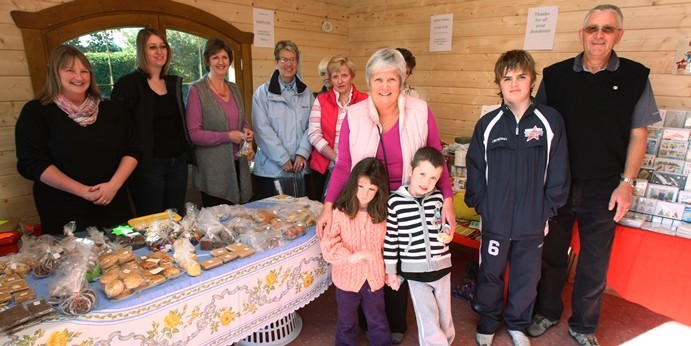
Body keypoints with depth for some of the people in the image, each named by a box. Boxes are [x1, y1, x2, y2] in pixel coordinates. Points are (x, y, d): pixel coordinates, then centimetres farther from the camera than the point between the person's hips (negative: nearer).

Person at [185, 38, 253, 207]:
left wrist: (246, 131, 1)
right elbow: (194, 133, -11)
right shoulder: (197, 90, -7)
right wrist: (228, 136, -17)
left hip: (238, 163, 6)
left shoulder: (234, 88, 11)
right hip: (213, 170, -5)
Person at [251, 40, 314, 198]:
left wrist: (302, 154, -10)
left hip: (301, 167, 3)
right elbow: (263, 129, -7)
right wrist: (283, 159, -11)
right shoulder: (262, 93, 0)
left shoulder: (306, 92, 10)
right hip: (272, 168, -2)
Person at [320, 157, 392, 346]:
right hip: (347, 277, -1)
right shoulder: (340, 212, -18)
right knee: (346, 323, 21)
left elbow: (387, 245, 3)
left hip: (374, 277, 2)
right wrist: (351, 257, -32)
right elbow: (328, 245, -21)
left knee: (378, 322, 20)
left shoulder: (382, 214, -7)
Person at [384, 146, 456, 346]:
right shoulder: (395, 201, -12)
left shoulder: (438, 198, -3)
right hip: (415, 271, -3)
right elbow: (390, 239, -6)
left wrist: (446, 233, -7)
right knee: (429, 321, 0)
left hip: (442, 266, 4)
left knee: (445, 317, 18)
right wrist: (390, 270, -1)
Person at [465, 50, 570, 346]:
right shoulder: (488, 124, -3)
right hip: (495, 219, 0)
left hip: (533, 221, 1)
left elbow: (558, 170, -1)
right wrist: (480, 204, -2)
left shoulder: (550, 121, -4)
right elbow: (475, 168, 1)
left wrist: (548, 207, -2)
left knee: (526, 277, 16)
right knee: (491, 274, 13)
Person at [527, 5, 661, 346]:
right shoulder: (555, 75, -1)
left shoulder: (635, 76, 0)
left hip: (603, 189, 0)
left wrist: (626, 183, -5)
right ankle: (547, 312, 35)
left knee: (595, 263, 11)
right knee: (551, 254, 14)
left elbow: (638, 134, 2)